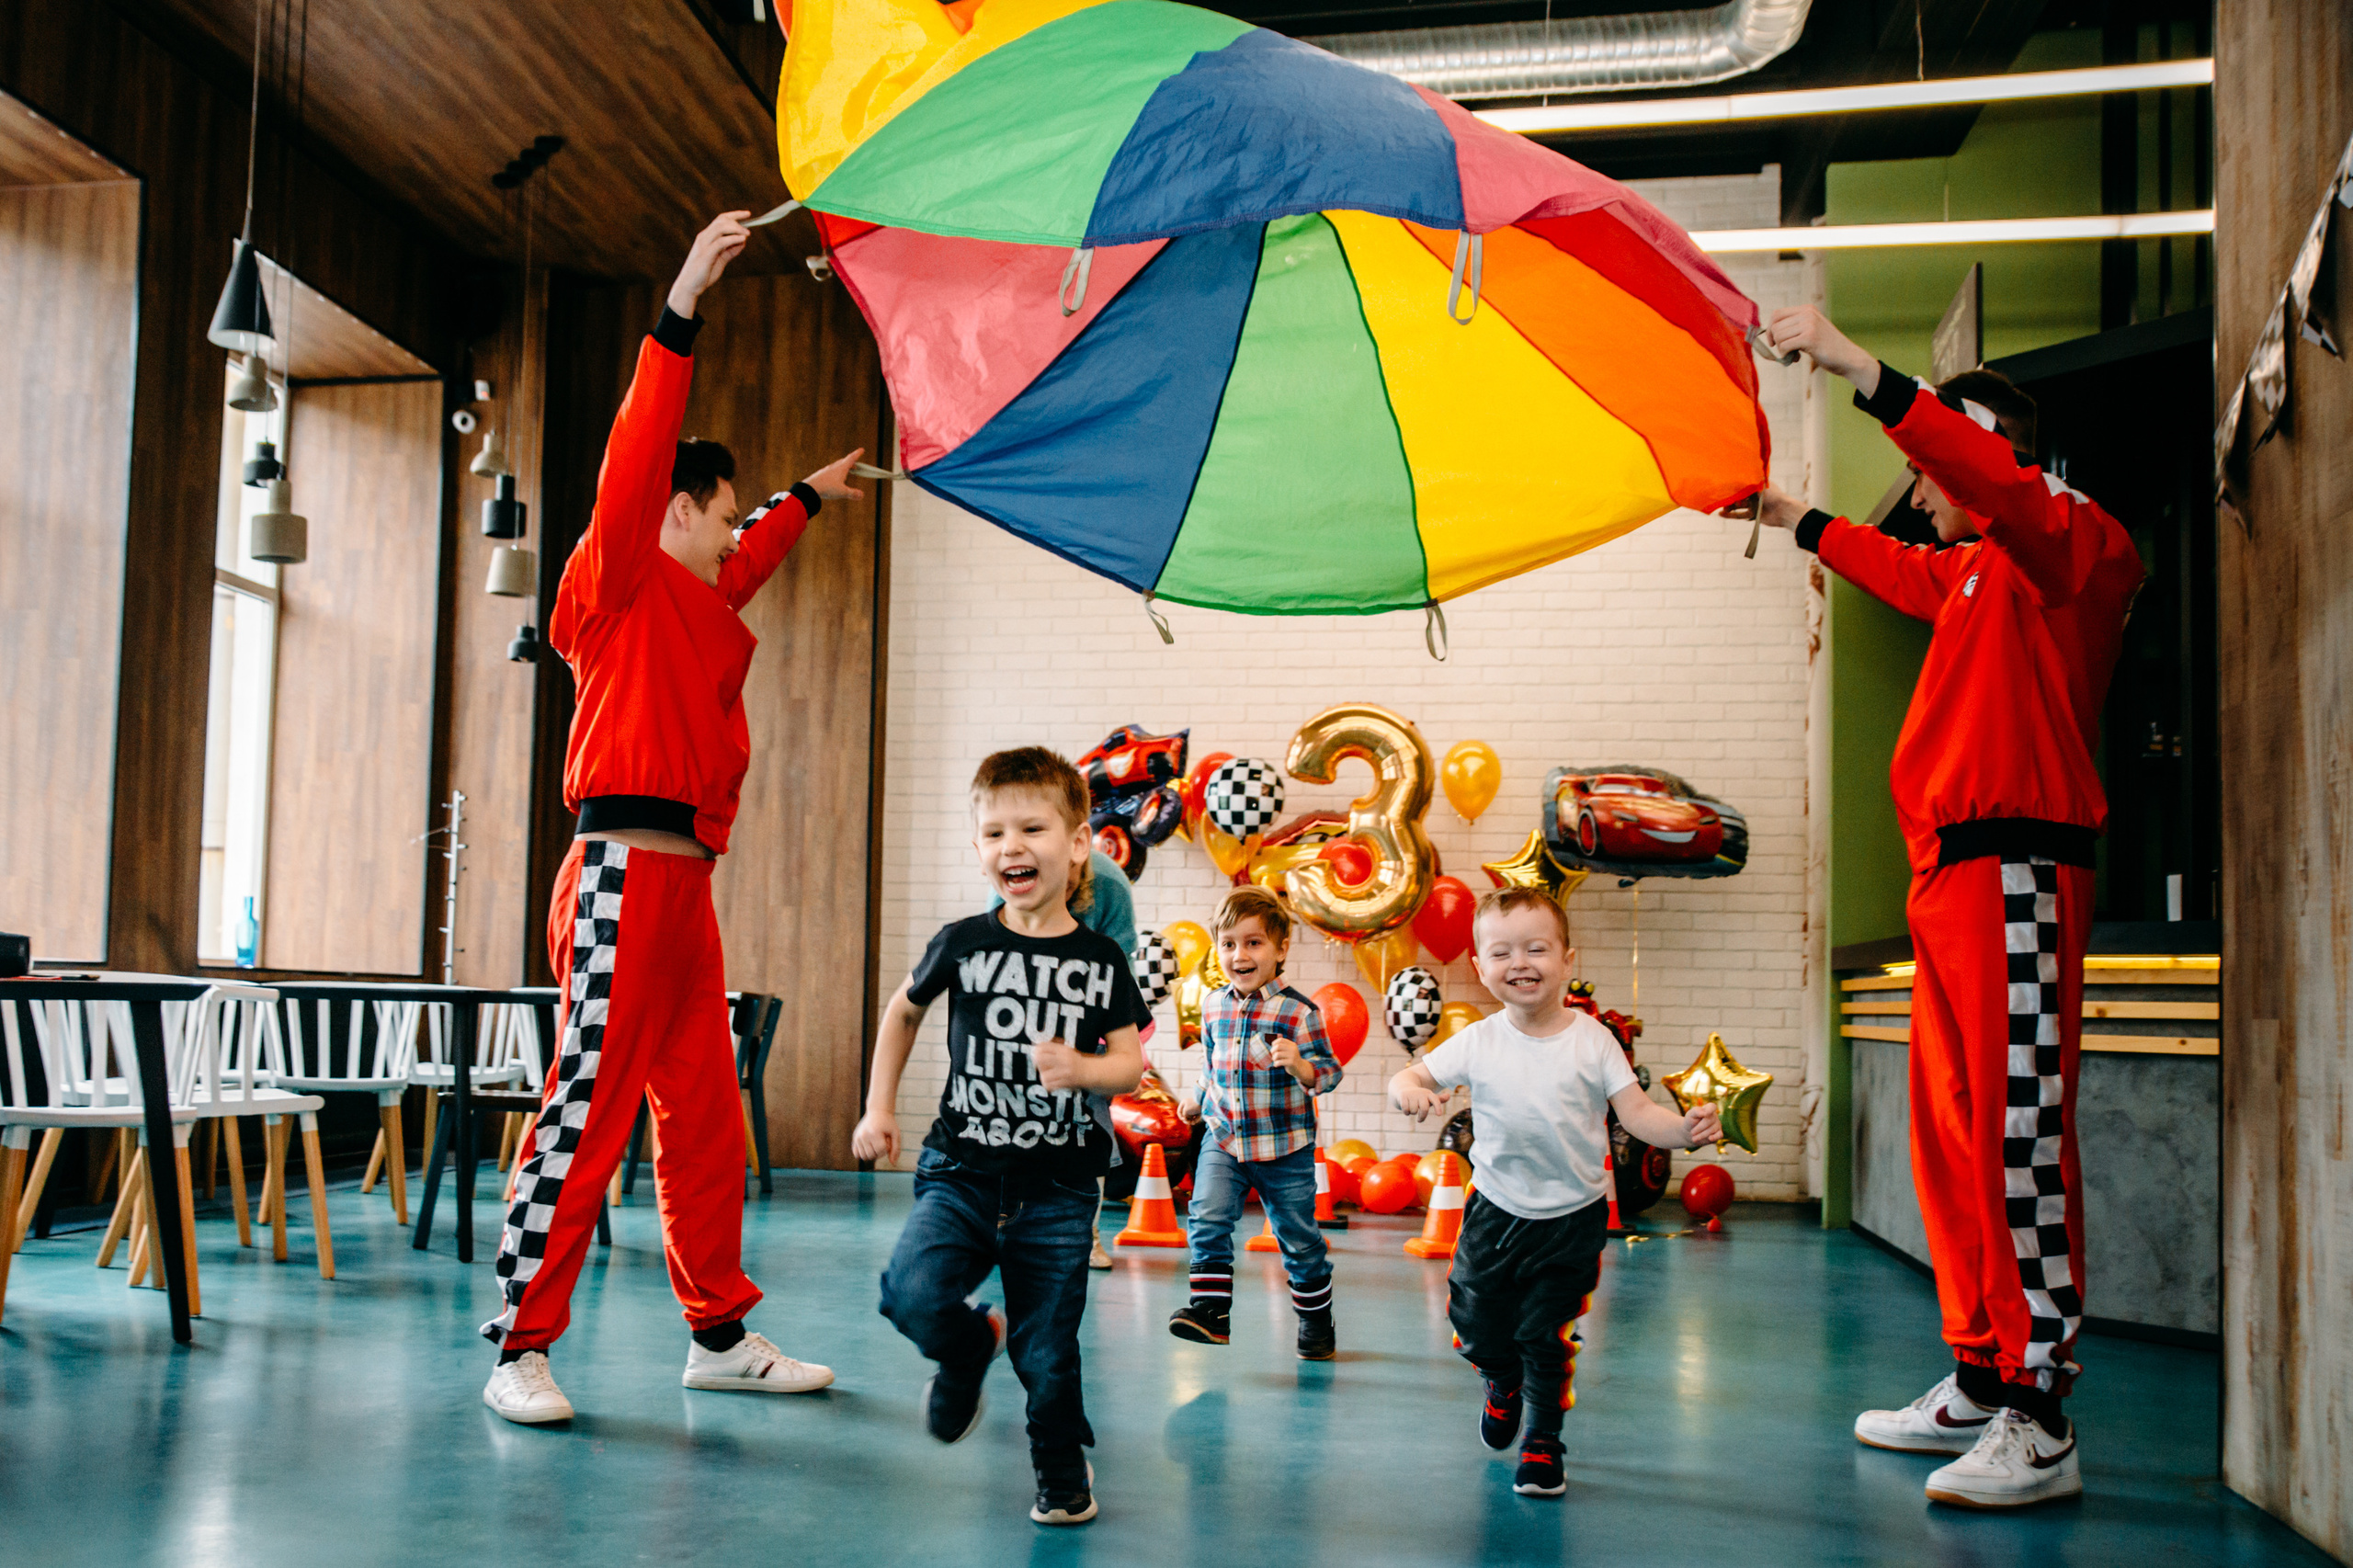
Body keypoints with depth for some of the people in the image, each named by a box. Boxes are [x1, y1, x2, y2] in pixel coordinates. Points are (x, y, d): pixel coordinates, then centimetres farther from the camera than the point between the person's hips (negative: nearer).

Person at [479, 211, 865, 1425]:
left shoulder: (699, 602, 23)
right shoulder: (626, 581, -1)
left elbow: (751, 557, 44)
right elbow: (635, 458, -16)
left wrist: (810, 497, 58)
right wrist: (680, 311, -22)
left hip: (683, 882, 10)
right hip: (625, 874, -10)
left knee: (704, 1118, 11)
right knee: (586, 1111, -8)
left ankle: (720, 1335, 19)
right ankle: (520, 1349, -1)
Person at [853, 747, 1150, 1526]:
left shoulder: (1100, 960, -1)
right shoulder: (963, 944, 0)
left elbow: (1131, 1064, 1)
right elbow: (903, 1009, 18)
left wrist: (1081, 1068, -20)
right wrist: (879, 1106, 15)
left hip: (1057, 1190, 0)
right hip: (961, 1171, 1)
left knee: (1046, 1355, 1)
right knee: (914, 1294, -22)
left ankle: (1063, 1470, 28)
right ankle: (969, 1346, 13)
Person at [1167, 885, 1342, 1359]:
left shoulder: (1299, 1012, -12)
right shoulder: (1213, 1005, 3)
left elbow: (1330, 1071, -13)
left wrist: (1301, 1066, -32)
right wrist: (1200, 1097, 24)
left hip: (1284, 1147, -3)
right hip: (1223, 1138, 3)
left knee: (1299, 1239, 9)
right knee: (1208, 1217, -17)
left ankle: (1316, 1320, 28)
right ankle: (1211, 1311, -10)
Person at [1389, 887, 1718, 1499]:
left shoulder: (1592, 1040, -9)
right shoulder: (1477, 1042, -7)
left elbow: (1637, 1111, -11)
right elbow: (1415, 1077, -3)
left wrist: (1685, 1128, -31)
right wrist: (1408, 1090, -28)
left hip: (1573, 1218, -2)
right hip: (1497, 1212, 2)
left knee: (1546, 1335, -1)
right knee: (1476, 1325, 11)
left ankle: (1543, 1442, 21)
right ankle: (1503, 1384, 45)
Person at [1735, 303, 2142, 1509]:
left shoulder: (2075, 543, -4)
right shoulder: (1972, 571, 24)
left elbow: (1995, 481, -26)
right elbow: (1898, 568, 45)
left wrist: (1858, 369, -29)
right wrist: (1789, 516, 55)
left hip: (2014, 876, -10)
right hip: (1950, 876, 10)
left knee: (2018, 1137, -12)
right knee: (1954, 1134, 11)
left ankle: (2039, 1425, -9)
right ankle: (1977, 1384, 19)